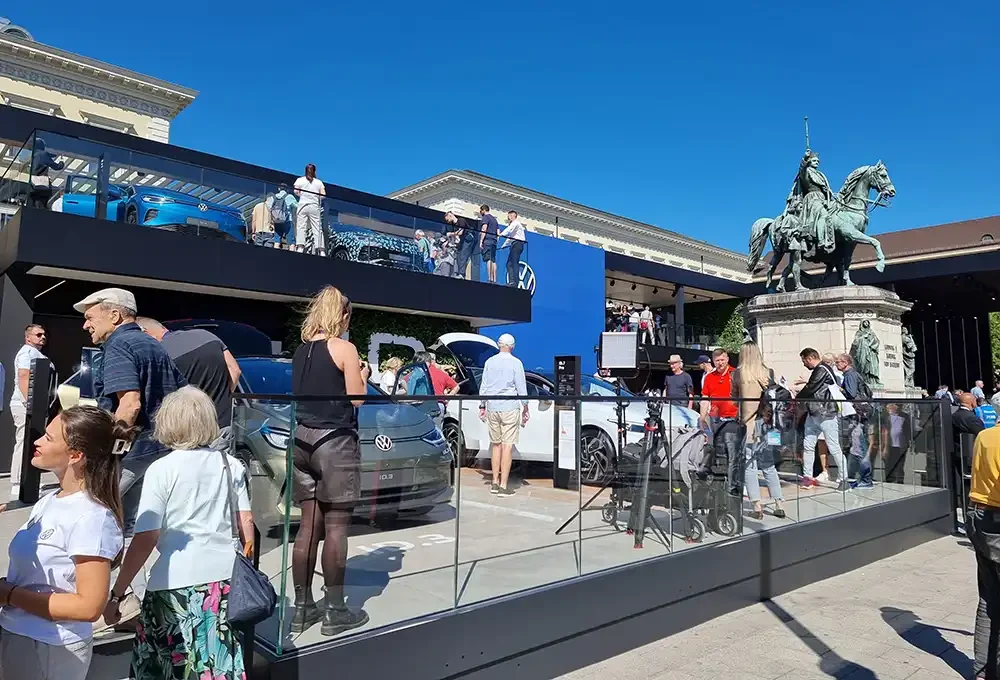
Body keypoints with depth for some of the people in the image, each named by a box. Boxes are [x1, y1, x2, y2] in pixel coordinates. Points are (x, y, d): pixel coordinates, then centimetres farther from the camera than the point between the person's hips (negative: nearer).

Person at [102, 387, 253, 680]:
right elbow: (246, 524, 6)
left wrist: (116, 593, -3)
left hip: (175, 582, -3)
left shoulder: (161, 470, -8)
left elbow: (145, 539, -11)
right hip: (225, 577, 4)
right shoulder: (231, 465, 3)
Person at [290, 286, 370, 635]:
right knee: (335, 527, 0)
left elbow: (301, 392, 16)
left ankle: (302, 607, 18)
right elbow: (356, 399, -9)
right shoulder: (344, 349, -9)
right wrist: (362, 377, 10)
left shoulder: (301, 350, 10)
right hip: (334, 440, -7)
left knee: (309, 525, 12)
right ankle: (334, 611, 7)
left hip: (303, 438, 7)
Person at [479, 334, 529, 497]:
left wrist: (482, 406, 19)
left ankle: (495, 483, 17)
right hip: (509, 408, -4)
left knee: (496, 444, 14)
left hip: (492, 408, 5)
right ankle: (503, 486, -3)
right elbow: (521, 388, -3)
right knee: (507, 446, -2)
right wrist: (525, 409, 6)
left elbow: (483, 386, 11)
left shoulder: (489, 362, 7)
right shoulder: (516, 363, -6)